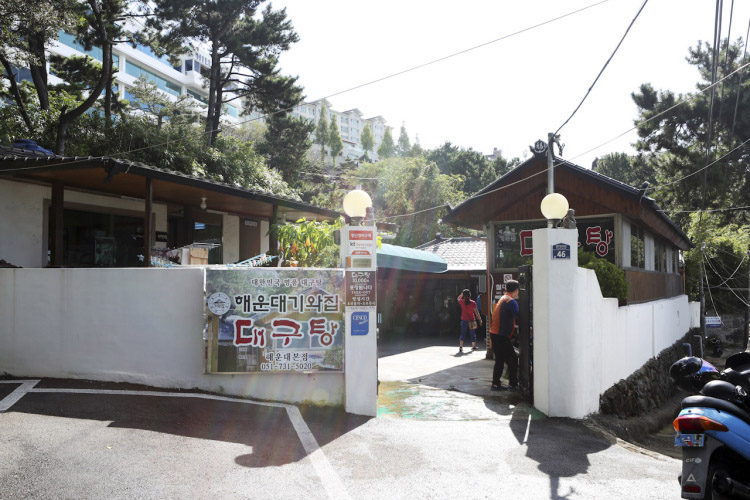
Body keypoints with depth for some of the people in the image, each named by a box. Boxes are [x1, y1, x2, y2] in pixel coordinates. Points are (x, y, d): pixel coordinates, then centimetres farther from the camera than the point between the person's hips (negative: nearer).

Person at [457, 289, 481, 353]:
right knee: (473, 334, 13)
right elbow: (476, 312, -6)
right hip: (471, 320, -1)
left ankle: (461, 347, -2)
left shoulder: (462, 302, -6)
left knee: (463, 334, 6)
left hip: (464, 320, 1)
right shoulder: (473, 303, -10)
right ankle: (474, 347, 22)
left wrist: (462, 294, 11)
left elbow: (458, 298, 20)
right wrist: (480, 319, 3)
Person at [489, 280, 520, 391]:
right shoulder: (511, 302, -14)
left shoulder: (502, 299, 16)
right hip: (501, 336, -10)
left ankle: (496, 384, 18)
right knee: (513, 359, -1)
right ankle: (513, 384, 4)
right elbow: (519, 318, -15)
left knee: (500, 360, 14)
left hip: (494, 333, 10)